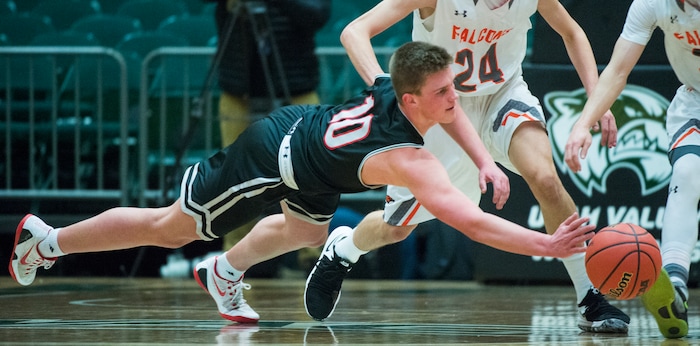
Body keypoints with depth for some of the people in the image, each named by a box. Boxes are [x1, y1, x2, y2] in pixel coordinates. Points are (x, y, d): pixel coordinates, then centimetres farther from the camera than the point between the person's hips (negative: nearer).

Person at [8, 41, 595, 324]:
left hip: (298, 126, 8)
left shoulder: (399, 86, -17)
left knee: (308, 232, 30)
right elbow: (470, 221, -47)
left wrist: (486, 163, -3)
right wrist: (548, 245, -50)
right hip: (267, 157, -8)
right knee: (172, 228, 9)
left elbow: (454, 113, 9)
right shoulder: (409, 160, -39)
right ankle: (49, 241, 25)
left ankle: (224, 273, 54)